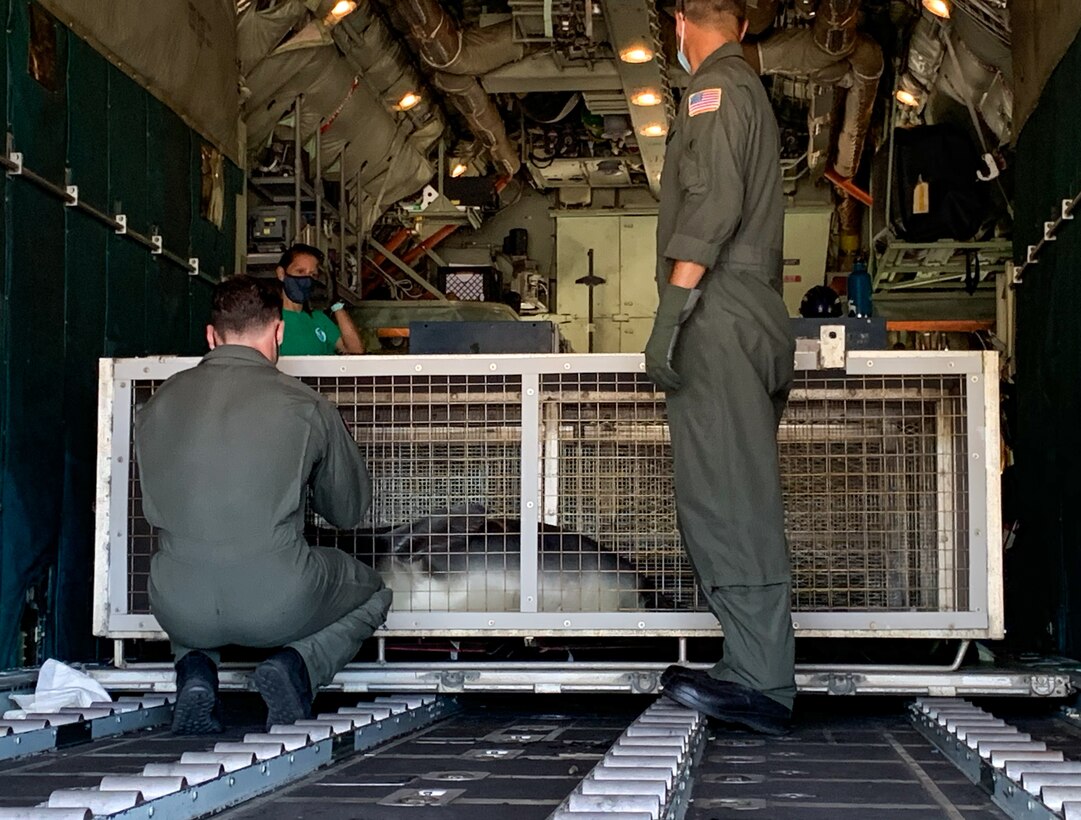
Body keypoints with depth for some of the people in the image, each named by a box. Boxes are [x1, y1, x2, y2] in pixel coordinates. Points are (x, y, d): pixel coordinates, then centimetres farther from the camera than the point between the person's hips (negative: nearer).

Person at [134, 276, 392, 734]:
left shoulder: (158, 405, 6)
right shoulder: (305, 407, -2)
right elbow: (350, 512, 12)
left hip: (181, 610, 3)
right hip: (278, 607, -2)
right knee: (372, 593, 28)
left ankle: (195, 666, 9)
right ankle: (298, 663, 0)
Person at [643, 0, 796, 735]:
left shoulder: (716, 88, -4)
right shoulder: (754, 93, 26)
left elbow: (713, 201, -17)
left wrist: (673, 306, -21)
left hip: (721, 315, -10)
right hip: (759, 314, 10)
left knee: (724, 502, -13)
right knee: (741, 501, 8)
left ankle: (760, 682, -16)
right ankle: (757, 671, 8)